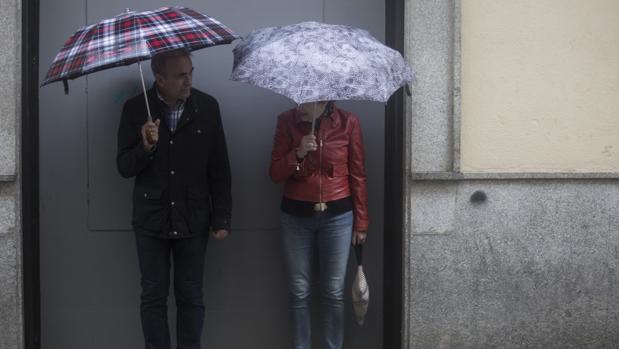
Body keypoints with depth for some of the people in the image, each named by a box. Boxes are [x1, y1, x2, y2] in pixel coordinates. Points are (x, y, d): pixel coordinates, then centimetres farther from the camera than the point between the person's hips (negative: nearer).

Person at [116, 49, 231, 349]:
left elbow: (219, 169, 0)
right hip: (151, 221, 0)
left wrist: (222, 218, -2)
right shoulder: (136, 109, -4)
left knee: (191, 297, 8)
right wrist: (145, 147, -23)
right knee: (153, 297, 7)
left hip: (193, 220, 0)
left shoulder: (207, 107, -4)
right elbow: (124, 167, -3)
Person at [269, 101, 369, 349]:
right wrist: (298, 153, -22)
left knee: (334, 292, 5)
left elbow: (358, 175, 0)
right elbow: (275, 174, -3)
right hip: (296, 216, 1)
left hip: (337, 216, -1)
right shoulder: (287, 121, -3)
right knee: (299, 291, 7)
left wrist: (361, 222, 1)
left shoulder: (348, 122, -6)